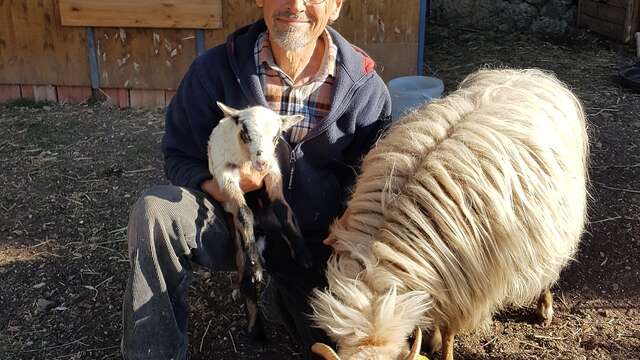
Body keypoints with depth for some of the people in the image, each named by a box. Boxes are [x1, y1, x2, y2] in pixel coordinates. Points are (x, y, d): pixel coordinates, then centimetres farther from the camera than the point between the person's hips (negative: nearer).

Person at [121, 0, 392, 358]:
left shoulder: (367, 88, -10)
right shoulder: (215, 69, -10)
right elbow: (180, 157, -3)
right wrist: (215, 186, -26)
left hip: (316, 240, 1)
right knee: (154, 211, -28)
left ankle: (282, 295, 26)